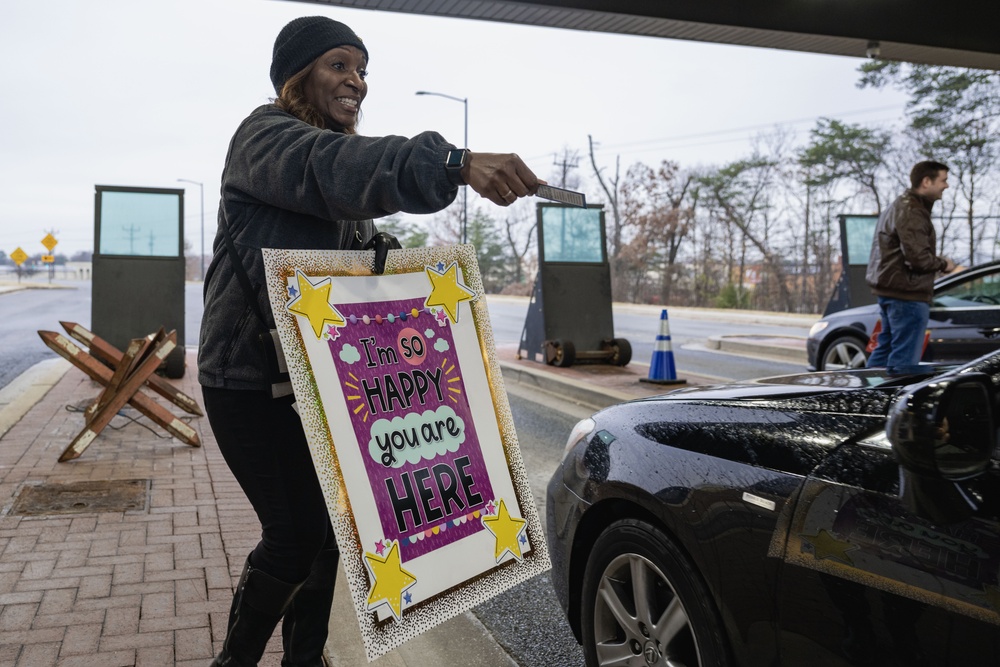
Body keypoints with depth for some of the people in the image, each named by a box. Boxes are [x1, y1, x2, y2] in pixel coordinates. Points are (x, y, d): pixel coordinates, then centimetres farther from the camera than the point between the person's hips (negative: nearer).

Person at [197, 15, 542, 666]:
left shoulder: (336, 146, 16)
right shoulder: (264, 137, -12)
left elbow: (363, 244, 17)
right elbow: (333, 168, -35)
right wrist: (455, 164, -49)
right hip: (249, 376, -8)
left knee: (326, 527, 10)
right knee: (294, 534, -5)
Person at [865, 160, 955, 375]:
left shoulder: (898, 206, 18)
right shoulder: (912, 212, -16)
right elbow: (919, 258, -24)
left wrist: (937, 262, 12)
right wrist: (943, 264, -5)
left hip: (889, 289, 11)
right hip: (907, 294, -11)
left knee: (885, 349, 18)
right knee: (905, 358, -7)